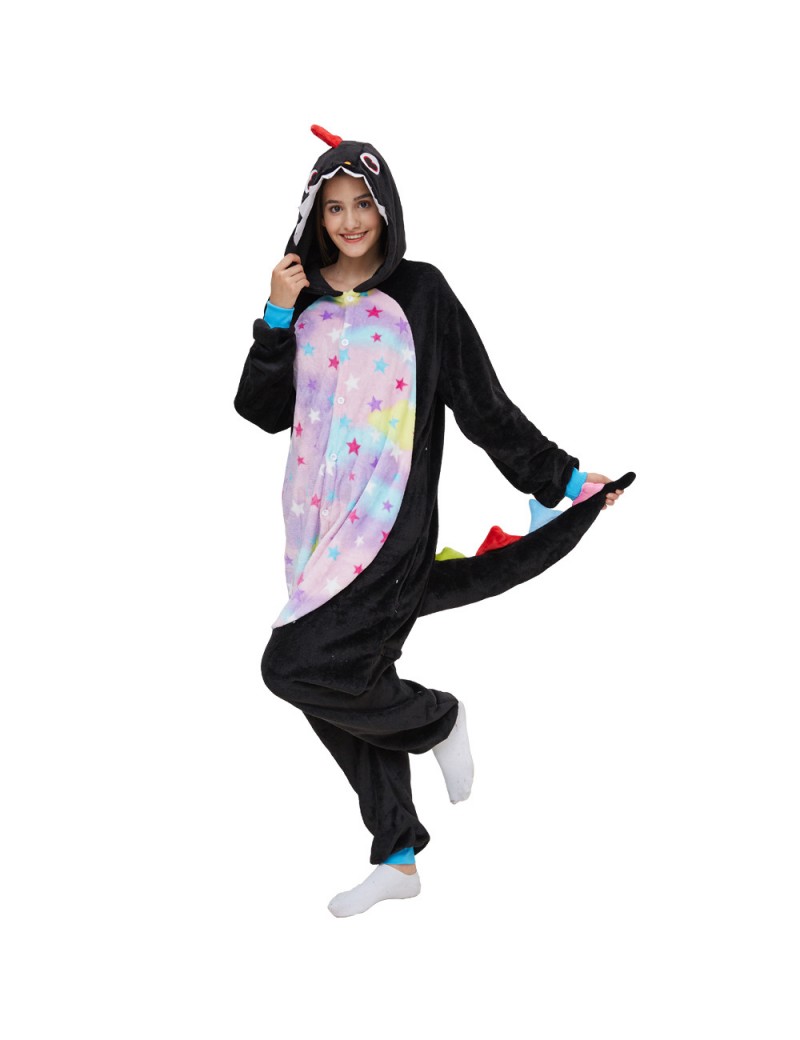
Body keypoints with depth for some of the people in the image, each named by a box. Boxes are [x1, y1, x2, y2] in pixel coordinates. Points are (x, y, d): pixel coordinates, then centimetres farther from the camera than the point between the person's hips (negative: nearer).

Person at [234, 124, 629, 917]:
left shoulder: (420, 293, -3)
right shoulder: (301, 298, 9)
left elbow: (483, 404, -1)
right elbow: (263, 412, 4)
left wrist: (562, 476, -2)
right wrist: (276, 319, -7)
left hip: (389, 519, -5)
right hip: (318, 519, 5)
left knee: (295, 666, -17)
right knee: (344, 681, 7)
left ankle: (437, 718, 9)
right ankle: (397, 854, 21)